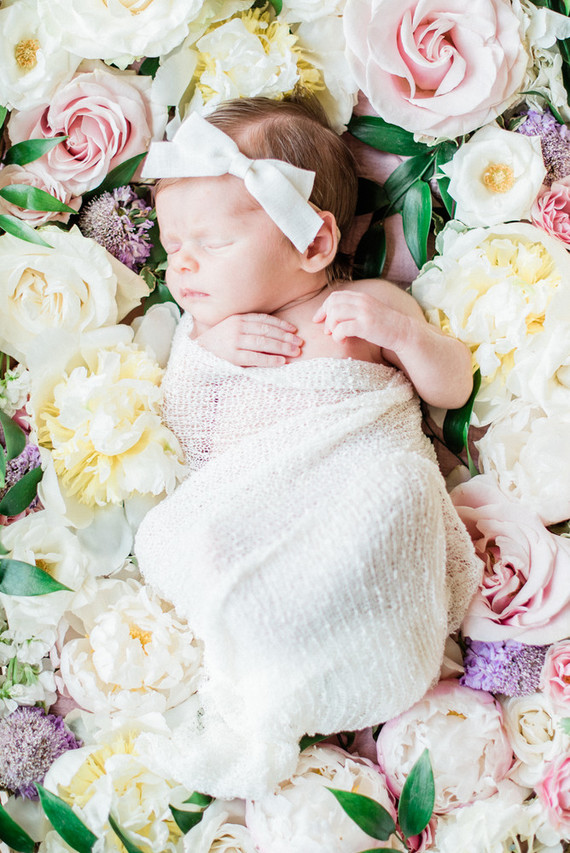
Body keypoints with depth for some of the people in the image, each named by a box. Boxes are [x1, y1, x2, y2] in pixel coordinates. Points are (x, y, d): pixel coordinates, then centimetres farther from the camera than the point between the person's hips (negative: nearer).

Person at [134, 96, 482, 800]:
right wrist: (209, 350, -3)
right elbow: (173, 420, 14)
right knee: (178, 544, -23)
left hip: (363, 487, -2)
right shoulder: (207, 325, 22)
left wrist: (402, 330, -7)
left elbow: (453, 389, 12)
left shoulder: (366, 304, 12)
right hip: (250, 512, 3)